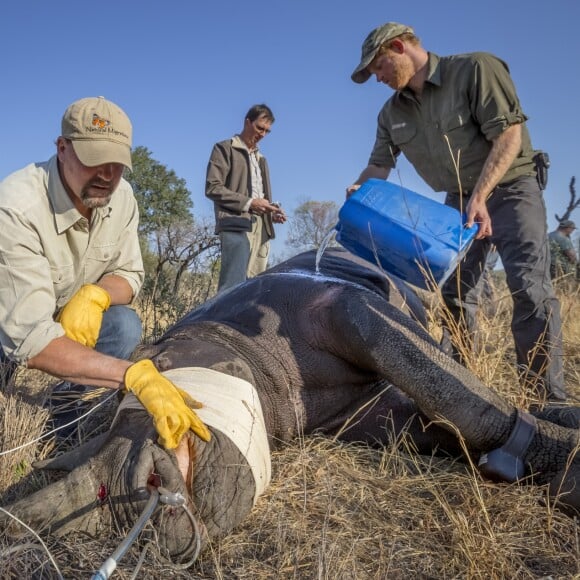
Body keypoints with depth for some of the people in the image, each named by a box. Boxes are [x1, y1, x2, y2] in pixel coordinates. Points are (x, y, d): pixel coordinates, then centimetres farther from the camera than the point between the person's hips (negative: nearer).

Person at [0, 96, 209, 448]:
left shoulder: (121, 197, -17)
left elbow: (129, 273, -6)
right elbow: (29, 340, -42)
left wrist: (96, 296, -31)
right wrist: (135, 375, -54)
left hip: (72, 317, 5)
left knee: (125, 324, -21)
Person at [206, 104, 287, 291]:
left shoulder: (260, 158, 29)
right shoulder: (225, 148, 7)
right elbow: (212, 188, -5)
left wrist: (272, 213, 8)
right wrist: (249, 203, -13)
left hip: (261, 229, 7)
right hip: (236, 225, -7)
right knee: (233, 286, -18)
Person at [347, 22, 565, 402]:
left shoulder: (475, 69, -15)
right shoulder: (393, 113, 3)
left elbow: (508, 135, -21)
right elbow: (379, 165, 4)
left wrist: (480, 195, -31)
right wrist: (359, 191, -19)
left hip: (511, 188, -6)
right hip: (459, 201, 6)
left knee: (530, 288, -18)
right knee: (453, 293, 0)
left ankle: (549, 400, -14)